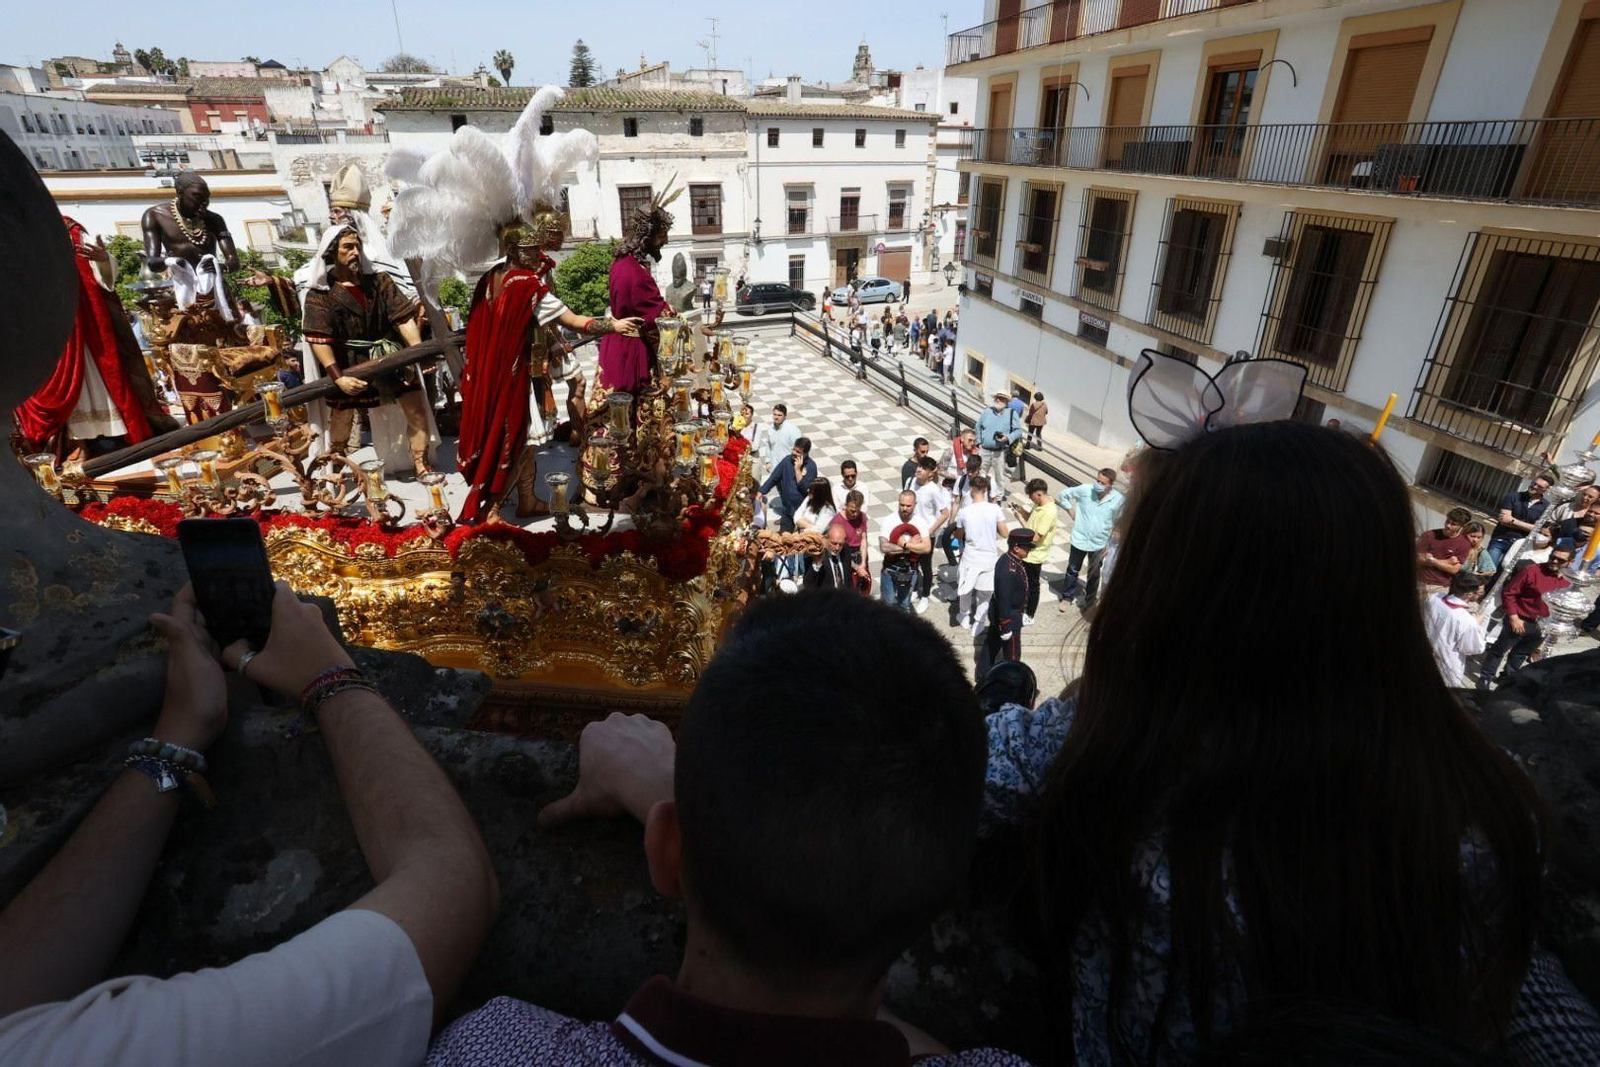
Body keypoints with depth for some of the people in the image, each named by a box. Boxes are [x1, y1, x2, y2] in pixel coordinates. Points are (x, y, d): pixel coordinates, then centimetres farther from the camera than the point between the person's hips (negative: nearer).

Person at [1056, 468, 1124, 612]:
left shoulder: (1119, 500, -16)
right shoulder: (1084, 490, -17)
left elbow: (1118, 525, -4)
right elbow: (1061, 495, -2)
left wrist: (1109, 545, -3)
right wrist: (1071, 510, -7)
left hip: (1099, 544, 0)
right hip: (1079, 540, 0)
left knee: (1094, 575, 18)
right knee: (1072, 570, 16)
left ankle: (1090, 601, 39)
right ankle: (1067, 598, 35)